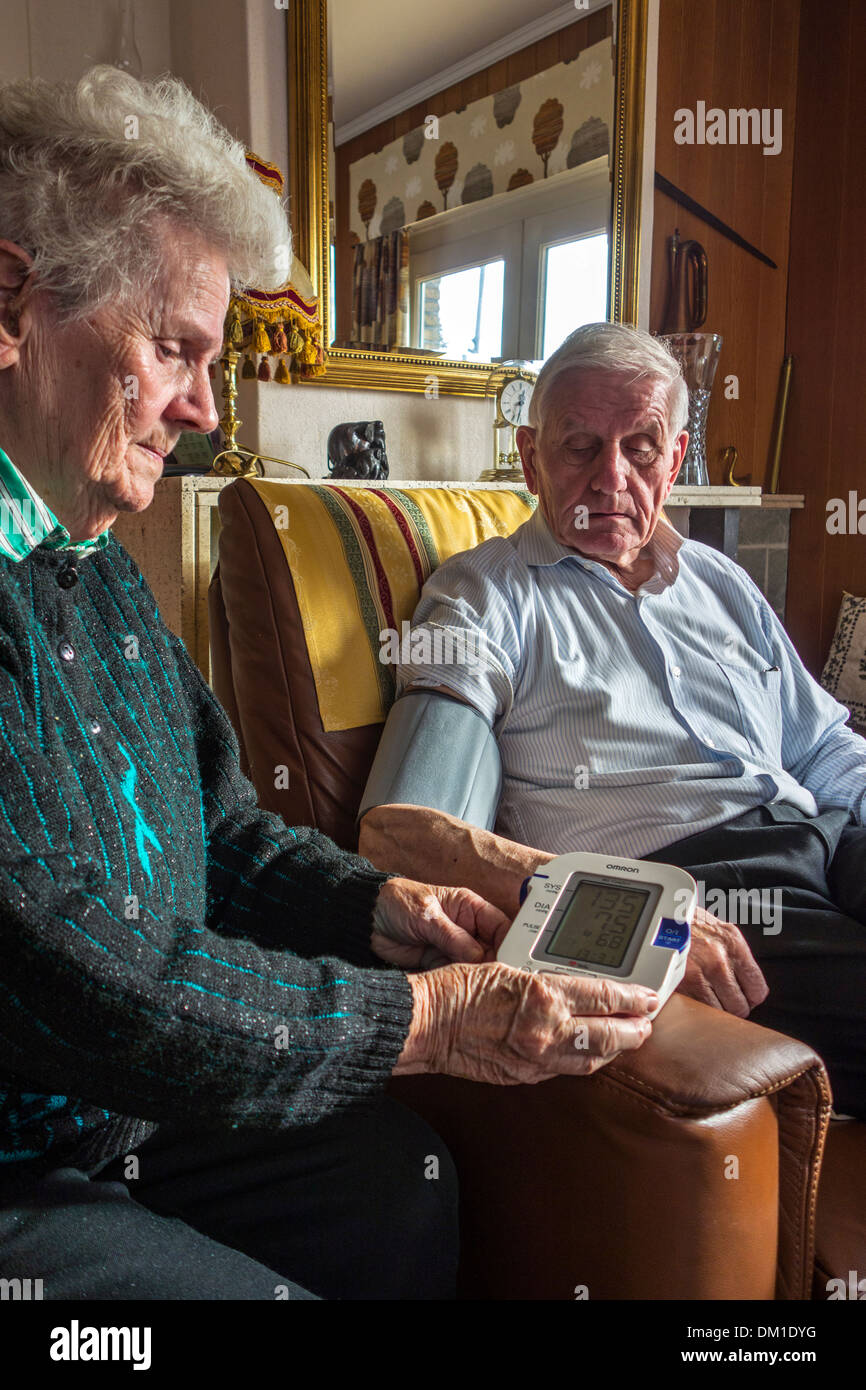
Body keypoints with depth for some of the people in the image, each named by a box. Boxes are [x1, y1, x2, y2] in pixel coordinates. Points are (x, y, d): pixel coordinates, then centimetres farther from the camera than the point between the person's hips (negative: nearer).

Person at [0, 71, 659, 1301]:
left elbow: (221, 829, 13)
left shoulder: (99, 569, 8)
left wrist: (380, 909, -3)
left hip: (137, 1109, 8)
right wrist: (428, 1017, -21)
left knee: (408, 1181, 3)